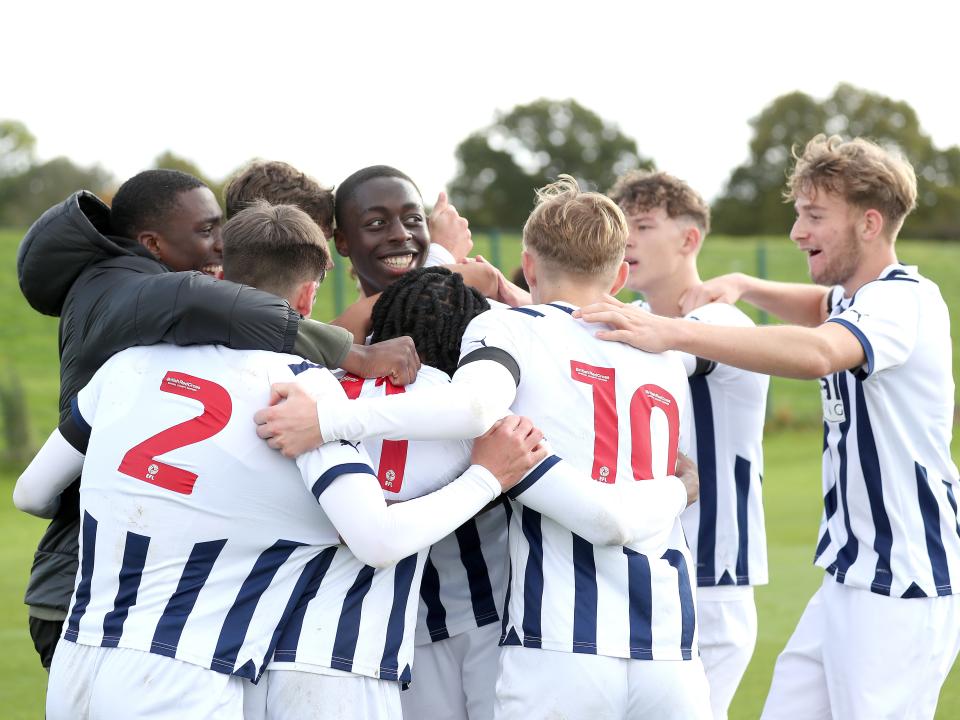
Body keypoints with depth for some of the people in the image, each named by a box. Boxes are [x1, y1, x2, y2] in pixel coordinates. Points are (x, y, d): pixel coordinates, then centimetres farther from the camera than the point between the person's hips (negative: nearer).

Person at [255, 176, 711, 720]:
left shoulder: (511, 328, 4)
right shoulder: (669, 363, 20)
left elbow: (475, 405, -17)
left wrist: (327, 420, -18)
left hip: (559, 649, -3)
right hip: (672, 652, 4)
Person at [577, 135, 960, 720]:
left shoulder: (903, 302, -17)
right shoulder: (856, 297, 13)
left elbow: (816, 352, -38)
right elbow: (823, 309, 37)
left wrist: (673, 332, -45)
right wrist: (743, 287, 15)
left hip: (902, 588, -10)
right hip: (853, 576, 10)